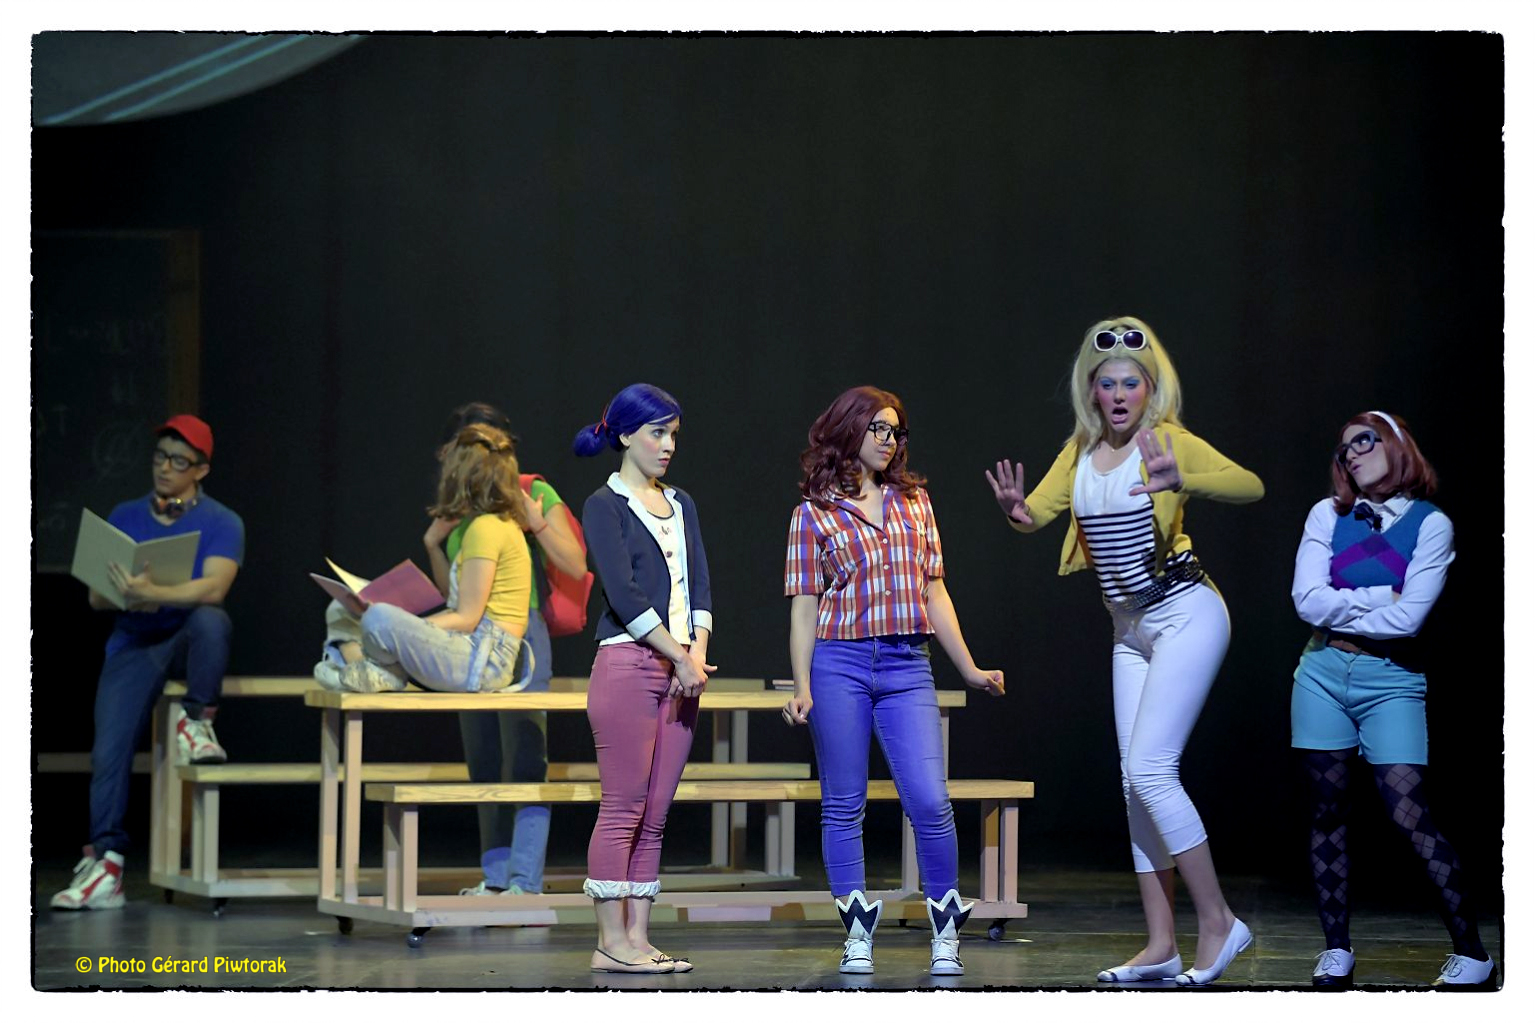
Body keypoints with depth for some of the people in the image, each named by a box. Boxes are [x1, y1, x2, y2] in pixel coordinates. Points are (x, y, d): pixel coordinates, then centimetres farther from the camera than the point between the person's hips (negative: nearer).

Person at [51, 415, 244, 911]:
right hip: (134, 643, 2)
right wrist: (127, 598, -16)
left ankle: (196, 721, -15)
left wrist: (154, 594, -34)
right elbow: (96, 596, 7)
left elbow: (213, 587, -19)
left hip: (189, 641, -2)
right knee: (109, 748, -16)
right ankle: (105, 863, -14)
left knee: (211, 619, -37)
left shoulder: (221, 523, 0)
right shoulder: (125, 517, 12)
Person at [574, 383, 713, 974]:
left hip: (681, 669, 7)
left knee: (655, 815, 5)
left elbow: (699, 586, 13)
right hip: (628, 664, -7)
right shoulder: (604, 506, -3)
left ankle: (638, 939, 6)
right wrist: (681, 658, -12)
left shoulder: (680, 505, 18)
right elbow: (624, 593, -12)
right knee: (623, 808, -7)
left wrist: (699, 652, -4)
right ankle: (611, 943, -6)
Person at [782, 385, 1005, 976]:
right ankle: (858, 936, 8)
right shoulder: (814, 514, 5)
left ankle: (945, 933, 3)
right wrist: (802, 688, -5)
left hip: (907, 667, 2)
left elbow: (935, 592, 17)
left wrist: (969, 669, 14)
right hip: (840, 663, -2)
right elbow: (804, 606, 3)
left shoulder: (914, 501, 14)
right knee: (844, 806, 1)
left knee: (930, 802, -8)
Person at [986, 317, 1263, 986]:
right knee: (1136, 780, 4)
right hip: (1130, 629, 7)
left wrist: (1182, 481, -45)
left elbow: (1250, 486, -26)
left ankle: (1218, 922, -5)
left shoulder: (1169, 443, -13)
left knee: (1149, 768, -15)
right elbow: (1038, 512, 5)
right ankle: (1161, 945, 7)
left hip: (1185, 617, -7)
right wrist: (1016, 510, -20)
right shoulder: (1081, 450, 8)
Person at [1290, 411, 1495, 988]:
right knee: (1328, 812, 4)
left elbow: (1408, 618, -13)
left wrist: (1336, 610, -5)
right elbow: (1307, 600, -5)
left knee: (1409, 815, -11)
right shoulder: (1328, 516, 5)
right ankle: (1336, 949, 11)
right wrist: (1381, 597, -8)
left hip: (1390, 681, -3)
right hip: (1323, 675, 3)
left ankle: (1471, 951, -4)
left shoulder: (1431, 525, -3)